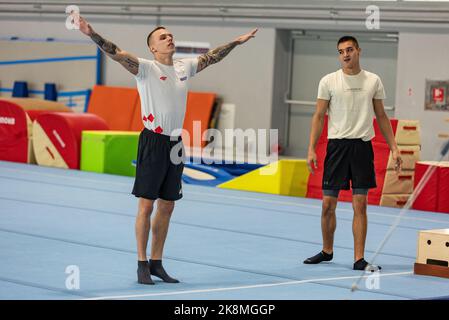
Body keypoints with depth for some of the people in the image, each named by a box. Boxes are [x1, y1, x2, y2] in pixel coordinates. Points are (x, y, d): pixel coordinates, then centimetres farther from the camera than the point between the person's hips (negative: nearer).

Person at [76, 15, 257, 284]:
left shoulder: (185, 67, 10)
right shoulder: (146, 68, -7)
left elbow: (212, 57, 26)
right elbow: (117, 53, -20)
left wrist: (237, 42, 32)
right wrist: (92, 34, -34)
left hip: (175, 143, 6)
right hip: (154, 142, -6)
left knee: (167, 206, 10)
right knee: (147, 205, -3)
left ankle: (156, 263, 18)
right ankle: (142, 265, 3)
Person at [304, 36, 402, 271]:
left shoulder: (373, 81, 5)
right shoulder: (328, 81, 1)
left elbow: (381, 117, 11)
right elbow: (319, 116, 2)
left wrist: (394, 148, 5)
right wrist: (311, 150, -7)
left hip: (362, 146, 0)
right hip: (336, 145, 0)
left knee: (360, 205, -2)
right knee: (328, 204, 3)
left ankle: (359, 259, 1)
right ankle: (327, 251, 21)